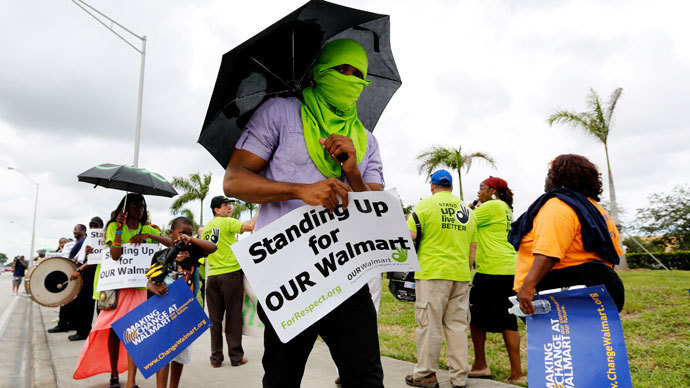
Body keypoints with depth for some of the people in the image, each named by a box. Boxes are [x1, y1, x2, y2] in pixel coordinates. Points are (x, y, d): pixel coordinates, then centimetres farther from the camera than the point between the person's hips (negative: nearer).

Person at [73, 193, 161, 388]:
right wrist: (119, 229, -17)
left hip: (138, 286, 1)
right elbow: (115, 255, -11)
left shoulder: (147, 229, 11)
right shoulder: (114, 227, 4)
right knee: (114, 329, 4)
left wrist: (149, 235, -12)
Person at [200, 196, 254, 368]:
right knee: (233, 317, 3)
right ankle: (236, 356, 10)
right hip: (231, 273, -6)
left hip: (212, 275, 6)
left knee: (215, 318, 10)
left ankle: (216, 357, 15)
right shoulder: (227, 222, -6)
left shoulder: (206, 228, 15)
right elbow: (250, 227, -21)